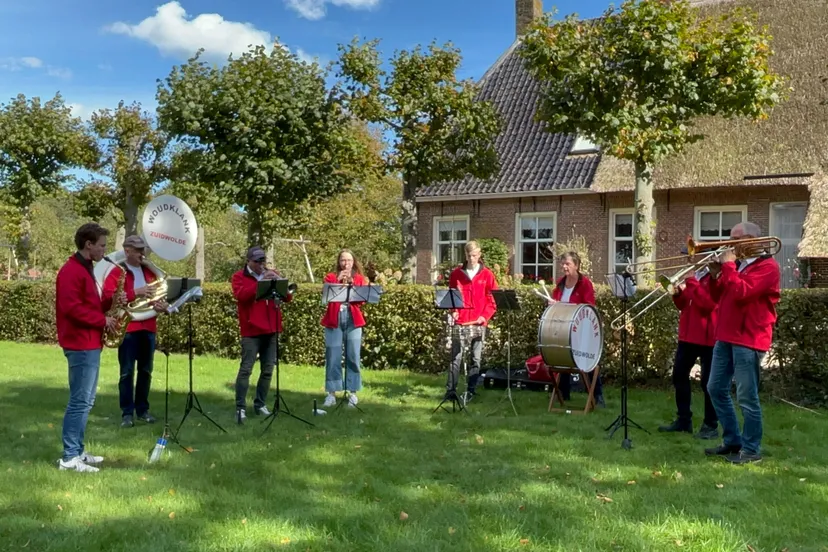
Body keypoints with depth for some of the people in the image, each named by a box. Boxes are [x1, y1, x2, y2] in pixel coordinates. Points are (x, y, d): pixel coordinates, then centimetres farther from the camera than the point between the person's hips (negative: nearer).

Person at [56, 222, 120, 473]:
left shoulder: (85, 269, 18)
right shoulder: (71, 271, -14)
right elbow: (72, 308, -23)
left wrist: (110, 302, 7)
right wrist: (103, 320, -16)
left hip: (89, 344, 11)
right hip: (81, 345, -10)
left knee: (85, 401, 14)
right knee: (80, 401, -7)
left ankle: (77, 451, 22)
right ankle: (69, 457, -1)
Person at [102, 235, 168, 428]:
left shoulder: (149, 271, 16)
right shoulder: (117, 272, -2)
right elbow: (108, 297, -15)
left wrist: (162, 305, -3)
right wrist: (135, 293, -21)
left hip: (148, 327, 5)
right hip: (127, 328, -5)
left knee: (146, 371, 10)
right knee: (127, 372, -3)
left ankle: (143, 409, 19)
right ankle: (127, 413, 3)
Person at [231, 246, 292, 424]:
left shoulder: (272, 275, 15)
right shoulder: (239, 277, 3)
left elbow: (288, 297, 9)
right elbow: (241, 295, -16)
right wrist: (261, 281, -20)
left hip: (271, 330, 5)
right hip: (251, 330, -5)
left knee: (268, 370, 7)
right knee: (246, 369, -8)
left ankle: (260, 404, 17)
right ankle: (240, 408, -5)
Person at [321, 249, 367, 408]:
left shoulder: (360, 279, 11)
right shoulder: (331, 277, 10)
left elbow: (362, 300, -2)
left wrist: (351, 283, -12)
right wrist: (338, 280, -13)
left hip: (353, 321, 1)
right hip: (334, 320, 0)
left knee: (353, 358, 0)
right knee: (333, 357, -2)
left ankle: (352, 392, 8)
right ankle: (331, 393, 5)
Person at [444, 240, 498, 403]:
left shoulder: (487, 274, 3)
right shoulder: (456, 273, 7)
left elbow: (493, 299, 2)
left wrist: (485, 316, -11)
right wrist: (453, 311, -4)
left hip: (479, 323, 0)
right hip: (460, 322, 1)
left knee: (476, 359, 3)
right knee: (456, 357, -1)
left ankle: (471, 391, 9)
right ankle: (450, 390, 3)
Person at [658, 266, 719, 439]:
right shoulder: (694, 275, 15)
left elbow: (709, 304, -24)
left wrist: (692, 283, -21)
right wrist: (677, 294, -2)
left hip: (708, 338, -9)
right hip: (688, 335, 9)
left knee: (708, 382, -1)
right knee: (679, 375, 10)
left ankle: (711, 425, 9)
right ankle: (683, 419, 21)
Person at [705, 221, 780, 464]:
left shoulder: (767, 266, -8)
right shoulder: (738, 264, 19)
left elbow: (742, 292, -23)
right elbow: (719, 298, 18)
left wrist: (728, 266, -13)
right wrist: (715, 274, 3)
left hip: (748, 340, -9)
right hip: (726, 337, 9)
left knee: (747, 397, -4)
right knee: (716, 389, 11)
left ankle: (751, 450, 6)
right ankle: (732, 441, 21)